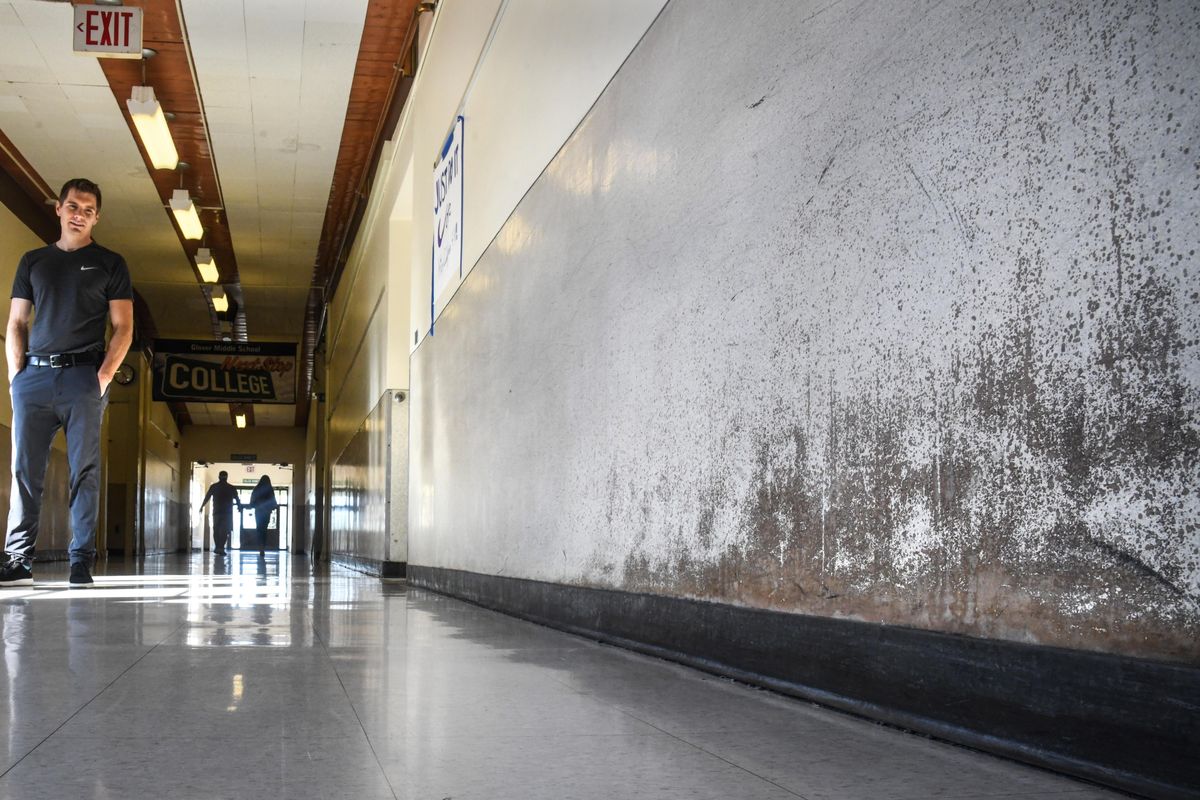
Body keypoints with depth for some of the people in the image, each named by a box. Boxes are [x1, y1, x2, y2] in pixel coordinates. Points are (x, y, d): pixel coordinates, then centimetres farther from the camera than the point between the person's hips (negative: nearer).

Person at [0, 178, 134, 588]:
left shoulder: (109, 263, 10)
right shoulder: (33, 261, 17)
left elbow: (123, 328, 4)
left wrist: (103, 376, -8)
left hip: (82, 375, -2)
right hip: (34, 375, 3)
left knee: (84, 470, -4)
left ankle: (81, 563, -2)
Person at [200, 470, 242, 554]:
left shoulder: (213, 487, 3)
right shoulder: (231, 488, 2)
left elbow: (207, 497, 5)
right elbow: (237, 499, 6)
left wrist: (202, 506, 19)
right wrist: (239, 507, 24)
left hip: (216, 512, 1)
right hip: (227, 512, -1)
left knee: (216, 530, 14)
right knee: (225, 530, -1)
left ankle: (217, 547, 10)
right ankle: (221, 547, -13)